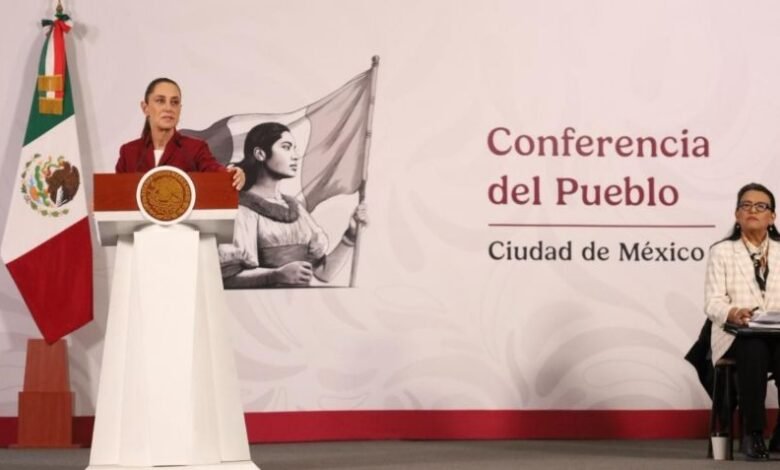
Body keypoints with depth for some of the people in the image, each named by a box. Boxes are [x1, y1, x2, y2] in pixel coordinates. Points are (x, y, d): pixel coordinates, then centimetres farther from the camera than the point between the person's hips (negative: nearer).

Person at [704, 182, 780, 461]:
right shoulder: (722, 251, 10)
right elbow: (713, 302, -2)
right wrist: (733, 313, -26)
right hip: (737, 335, -1)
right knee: (754, 351, -37)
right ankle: (754, 435, -26)